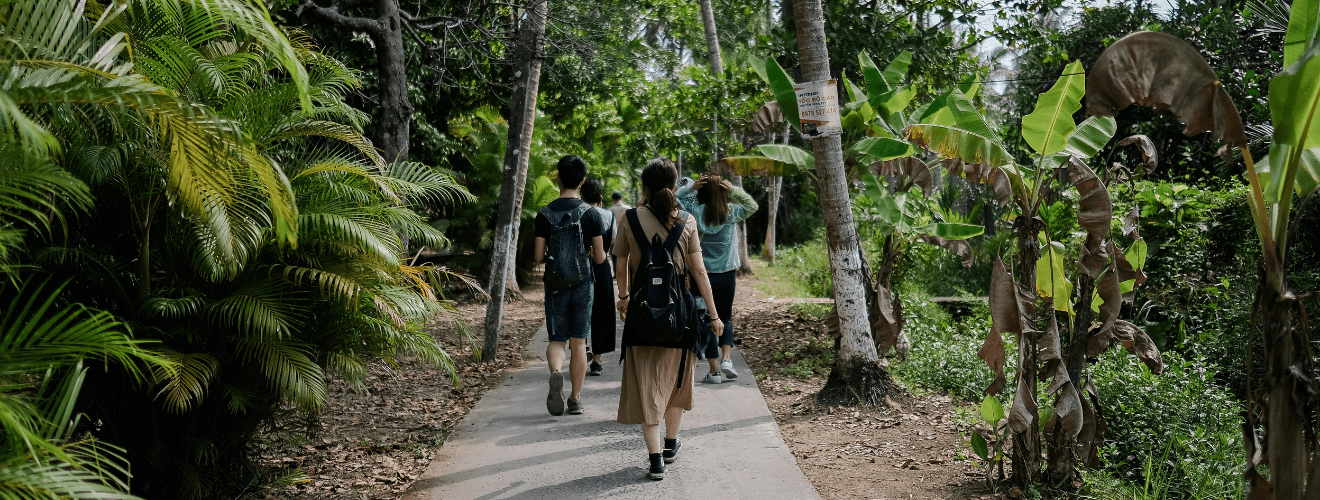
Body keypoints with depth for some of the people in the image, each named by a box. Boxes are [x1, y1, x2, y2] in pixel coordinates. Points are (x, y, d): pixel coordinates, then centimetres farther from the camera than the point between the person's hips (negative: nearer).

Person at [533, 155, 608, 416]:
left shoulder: (545, 214, -5)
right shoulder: (591, 214, -5)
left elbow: (538, 257, -5)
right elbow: (600, 258, -2)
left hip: (555, 285, 0)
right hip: (582, 284, 0)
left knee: (557, 340, 9)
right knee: (578, 343, 9)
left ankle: (556, 372, -22)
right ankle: (575, 399, 12)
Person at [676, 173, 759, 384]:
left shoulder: (694, 211, -7)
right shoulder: (731, 212, -5)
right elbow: (752, 205, 14)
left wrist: (691, 187, -3)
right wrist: (734, 190, 2)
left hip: (702, 274, -1)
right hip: (727, 274, 1)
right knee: (726, 318, 19)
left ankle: (714, 371, 7)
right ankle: (726, 359, 3)